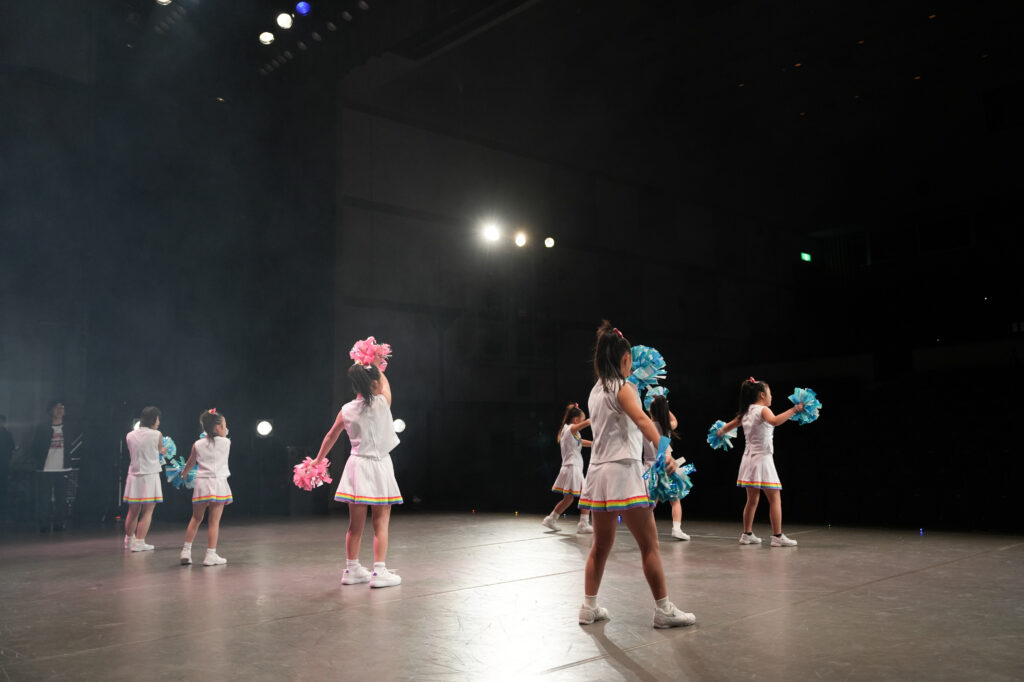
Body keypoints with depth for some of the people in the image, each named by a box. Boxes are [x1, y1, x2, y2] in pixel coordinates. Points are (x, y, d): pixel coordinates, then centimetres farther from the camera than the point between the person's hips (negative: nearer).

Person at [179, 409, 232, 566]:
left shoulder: (197, 444, 6)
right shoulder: (226, 442, -3)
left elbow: (189, 464, 20)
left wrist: (184, 474, 39)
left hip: (201, 483, 3)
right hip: (218, 483, -3)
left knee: (196, 518, 16)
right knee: (214, 520, -1)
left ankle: (186, 551, 17)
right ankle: (210, 555, 0)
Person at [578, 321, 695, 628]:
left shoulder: (595, 391, 16)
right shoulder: (622, 388, -7)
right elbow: (642, 420, -25)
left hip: (598, 474, 8)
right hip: (622, 471, -8)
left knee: (601, 545, 14)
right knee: (650, 544, -1)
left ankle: (589, 608, 17)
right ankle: (664, 610, 3)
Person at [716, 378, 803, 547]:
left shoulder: (745, 413, 12)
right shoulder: (763, 410, -11)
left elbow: (729, 425, 26)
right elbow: (775, 421, -33)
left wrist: (720, 433, 46)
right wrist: (794, 409, -31)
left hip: (749, 459, 8)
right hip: (762, 458, -8)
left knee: (752, 499, 14)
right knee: (775, 498, -3)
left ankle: (747, 534, 17)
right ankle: (777, 536, -5)